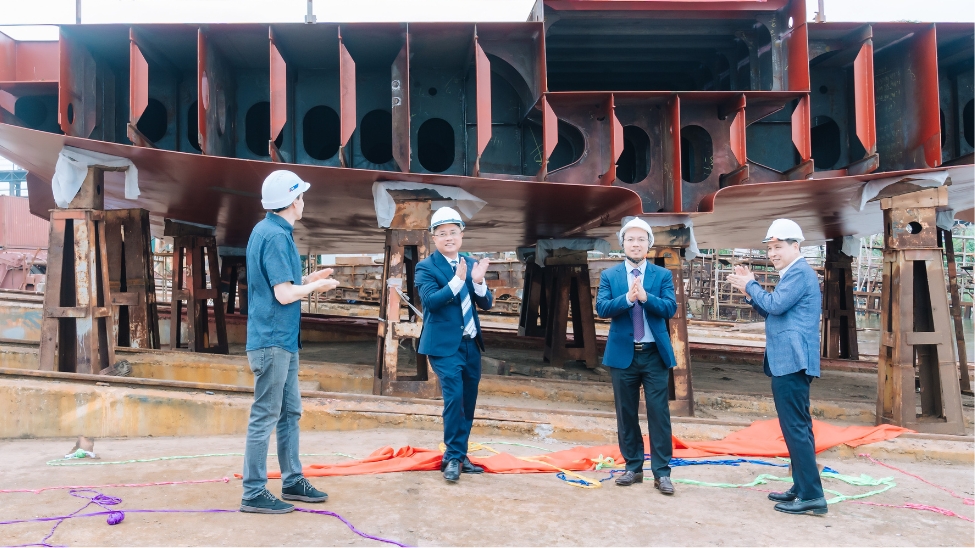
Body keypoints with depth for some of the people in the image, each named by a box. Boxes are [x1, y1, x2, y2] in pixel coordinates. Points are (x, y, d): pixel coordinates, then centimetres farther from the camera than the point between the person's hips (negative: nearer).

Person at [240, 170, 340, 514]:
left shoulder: (269, 230, 13)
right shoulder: (276, 236, -18)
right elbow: (285, 294, -22)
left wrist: (309, 279, 14)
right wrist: (316, 287, -6)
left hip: (284, 340, 10)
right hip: (272, 340, -10)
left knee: (290, 413, 16)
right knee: (265, 416, -2)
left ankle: (292, 482, 26)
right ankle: (254, 494, 7)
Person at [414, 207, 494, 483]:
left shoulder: (472, 264, 9)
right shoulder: (426, 267, -5)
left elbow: (486, 303, 4)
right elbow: (430, 300, -19)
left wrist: (478, 282, -16)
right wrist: (458, 280, -29)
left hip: (471, 343, 6)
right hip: (444, 344, -6)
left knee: (468, 402, 11)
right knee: (454, 397, -14)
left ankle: (459, 455, 24)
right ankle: (453, 457, 0)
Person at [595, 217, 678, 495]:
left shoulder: (662, 275, 4)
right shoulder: (609, 275, 4)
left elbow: (670, 308, -9)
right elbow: (601, 308, -9)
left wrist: (645, 297, -25)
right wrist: (627, 298, -26)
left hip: (655, 353, -1)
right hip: (623, 353, 1)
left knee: (659, 413, -1)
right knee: (626, 414, 9)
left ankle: (661, 472, 6)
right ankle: (633, 467, 21)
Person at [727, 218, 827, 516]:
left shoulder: (800, 272, -12)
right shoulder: (793, 274, 20)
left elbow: (775, 305, -22)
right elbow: (772, 312, 21)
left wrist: (750, 285, -7)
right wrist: (749, 292, 9)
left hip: (792, 362, -11)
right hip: (789, 361, 11)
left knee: (795, 427, -9)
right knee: (798, 426, 14)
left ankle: (812, 495, -5)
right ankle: (802, 488, 22)